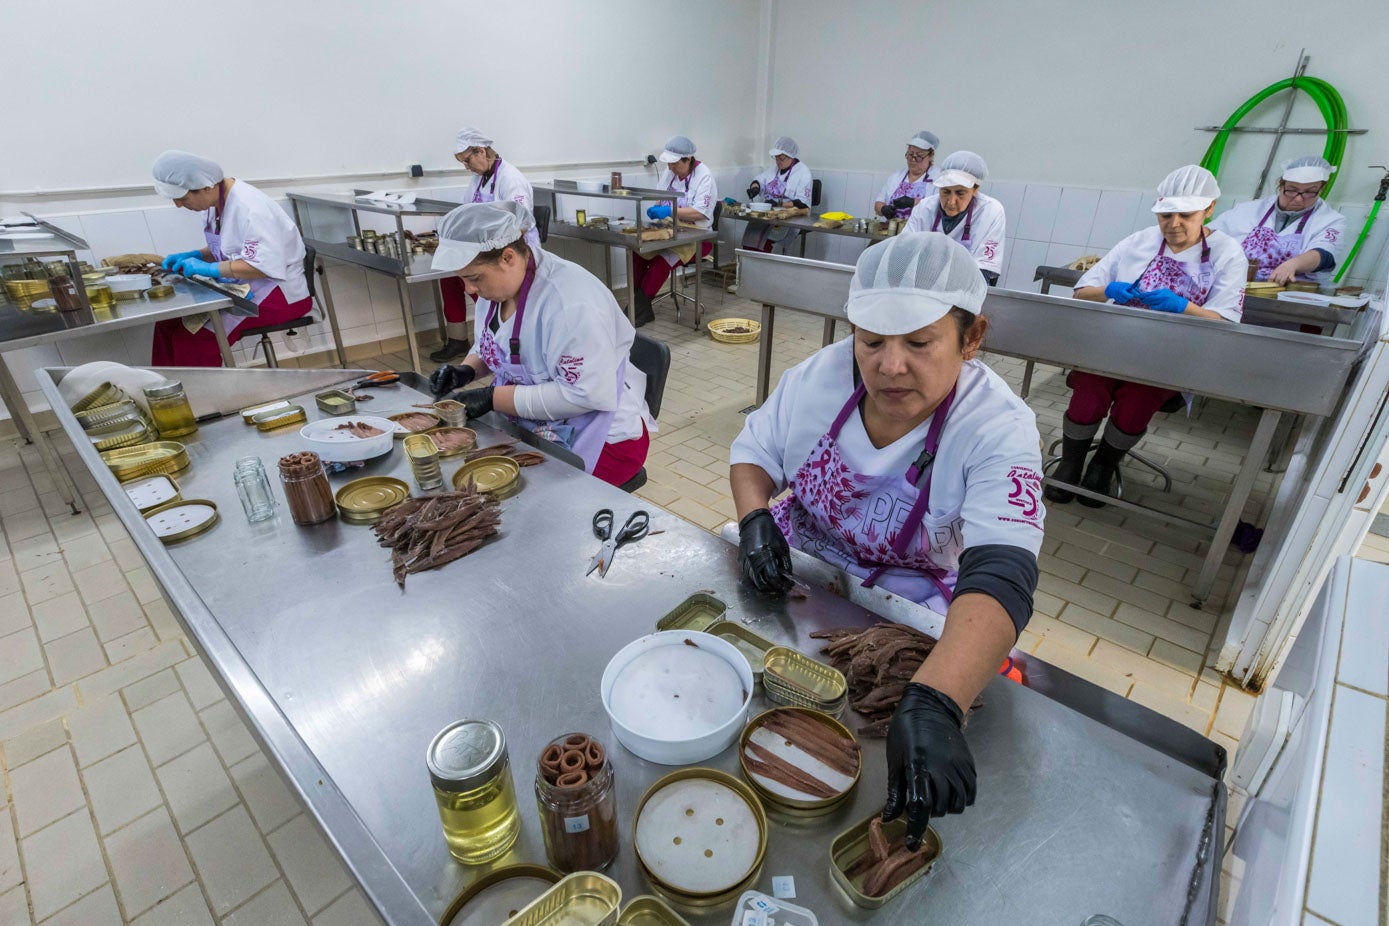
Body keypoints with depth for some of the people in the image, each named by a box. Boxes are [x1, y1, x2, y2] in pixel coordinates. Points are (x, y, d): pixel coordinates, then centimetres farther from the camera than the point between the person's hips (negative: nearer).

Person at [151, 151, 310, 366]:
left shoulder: (249, 208, -21)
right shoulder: (216, 200, 7)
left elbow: (265, 266, -27)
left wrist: (210, 268, -22)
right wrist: (194, 255, 2)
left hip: (279, 292, -9)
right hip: (241, 288, 9)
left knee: (193, 335, -21)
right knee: (169, 321, -3)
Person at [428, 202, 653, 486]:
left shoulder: (570, 301, -26)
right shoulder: (496, 284, 1)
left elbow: (584, 395, -29)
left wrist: (492, 398, -24)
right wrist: (466, 370, -2)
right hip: (533, 427, 8)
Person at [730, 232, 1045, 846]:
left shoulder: (999, 431, -24)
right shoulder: (822, 374, -12)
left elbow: (1001, 580, -37)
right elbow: (754, 452, 2)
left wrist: (932, 706, -53)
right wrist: (756, 519, -20)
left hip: (911, 607, -3)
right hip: (797, 560, 4)